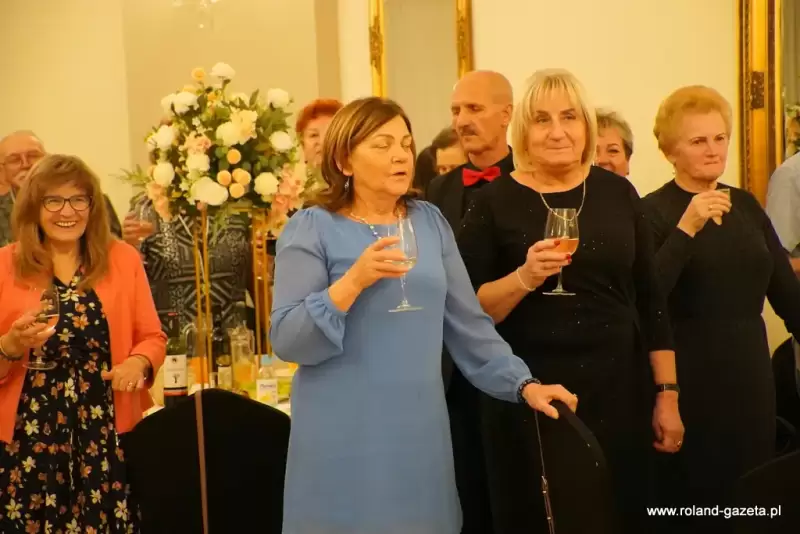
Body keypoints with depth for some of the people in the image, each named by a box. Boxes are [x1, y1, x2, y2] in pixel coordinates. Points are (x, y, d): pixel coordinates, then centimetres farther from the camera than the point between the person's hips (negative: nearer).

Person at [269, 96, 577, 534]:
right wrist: (354, 280, -23)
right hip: (343, 438, -4)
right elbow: (287, 341, -13)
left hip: (419, 429, 4)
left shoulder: (431, 222, 8)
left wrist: (523, 385, 0)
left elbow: (469, 324, 9)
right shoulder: (311, 229, -5)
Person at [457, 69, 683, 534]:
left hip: (618, 391, 2)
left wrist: (668, 394, 5)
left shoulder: (618, 192, 4)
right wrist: (524, 277, -24)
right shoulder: (495, 202, -4)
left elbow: (650, 299, 8)